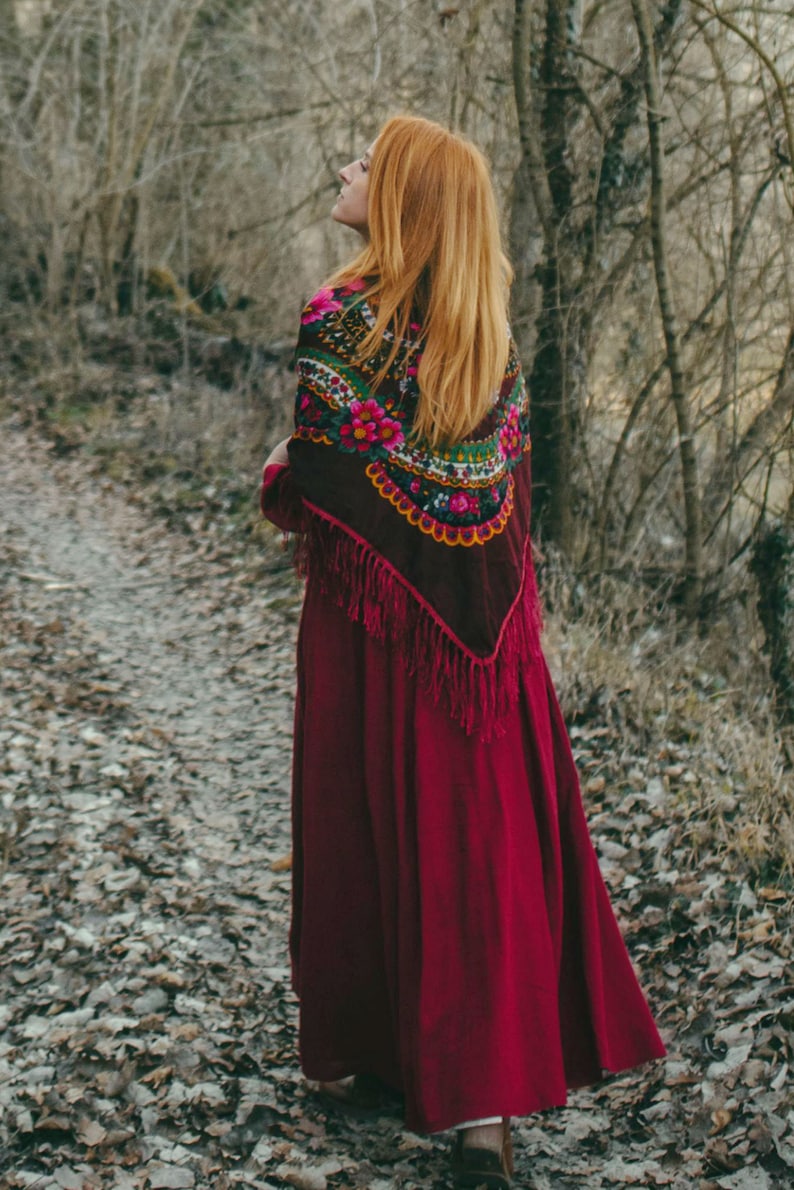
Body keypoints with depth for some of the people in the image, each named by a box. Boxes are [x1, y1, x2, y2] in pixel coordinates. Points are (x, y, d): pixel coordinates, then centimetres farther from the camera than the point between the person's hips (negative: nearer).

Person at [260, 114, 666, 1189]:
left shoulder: (345, 318, -14)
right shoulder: (490, 330, 4)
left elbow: (318, 479, -15)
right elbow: (508, 478, 7)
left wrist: (280, 481, 6)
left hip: (374, 616, -5)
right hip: (487, 617, 5)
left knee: (367, 824, 9)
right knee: (483, 834, 7)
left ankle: (356, 1054, 24)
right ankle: (483, 1095, 11)